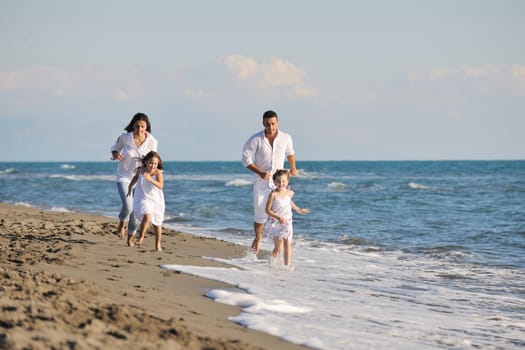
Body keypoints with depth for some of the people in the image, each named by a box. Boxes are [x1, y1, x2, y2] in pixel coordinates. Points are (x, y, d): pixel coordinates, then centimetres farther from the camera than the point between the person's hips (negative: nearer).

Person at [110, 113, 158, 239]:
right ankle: (122, 223, 14)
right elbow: (115, 148, 4)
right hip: (124, 177, -2)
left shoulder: (152, 141, -13)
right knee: (127, 206, -20)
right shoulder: (124, 138, -16)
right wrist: (115, 155, -18)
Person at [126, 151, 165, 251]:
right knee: (147, 216, -26)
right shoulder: (141, 170, -4)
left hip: (156, 200, 0)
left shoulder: (158, 173, -15)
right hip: (143, 199, 0)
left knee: (157, 223, 9)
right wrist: (130, 186, 29)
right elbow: (136, 176, 21)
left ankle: (158, 245, 26)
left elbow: (160, 186, -30)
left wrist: (151, 179, -43)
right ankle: (141, 236, -6)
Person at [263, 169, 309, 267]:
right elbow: (267, 210, -15)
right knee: (278, 248, -4)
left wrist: (298, 210, 32)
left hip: (287, 223, 4)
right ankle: (272, 262, 25)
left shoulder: (290, 193, 0)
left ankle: (287, 266, 8)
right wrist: (278, 218, -26)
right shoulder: (273, 194, -16)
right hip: (275, 223, -4)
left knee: (288, 245, 1)